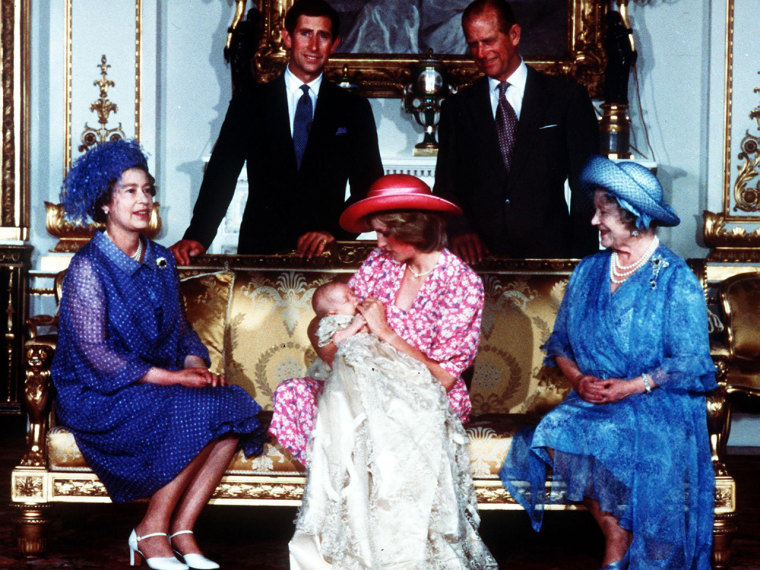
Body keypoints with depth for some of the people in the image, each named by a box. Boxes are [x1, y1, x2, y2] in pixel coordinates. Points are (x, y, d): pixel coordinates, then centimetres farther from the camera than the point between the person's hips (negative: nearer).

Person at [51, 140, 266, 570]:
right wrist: (171, 377, -21)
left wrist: (197, 364, -7)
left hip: (160, 385, 7)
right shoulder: (89, 266, -9)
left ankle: (182, 530, -14)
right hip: (100, 397, -6)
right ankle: (152, 531, -14)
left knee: (236, 406, -20)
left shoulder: (161, 260, 12)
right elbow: (93, 351, -16)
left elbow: (182, 329, 17)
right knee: (199, 412, -29)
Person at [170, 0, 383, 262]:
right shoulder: (249, 104, 9)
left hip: (327, 253, 0)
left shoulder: (354, 109, 11)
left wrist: (336, 231, -11)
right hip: (259, 250, 0)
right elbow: (221, 176, 1)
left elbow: (370, 186, 7)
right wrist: (197, 237, -14)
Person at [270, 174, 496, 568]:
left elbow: (443, 378, -13)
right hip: (371, 390, 6)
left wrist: (387, 333, -14)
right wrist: (333, 351, -12)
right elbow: (321, 323, 10)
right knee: (291, 395, -20)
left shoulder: (462, 283, -9)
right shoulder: (381, 263, 7)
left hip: (427, 400, -5)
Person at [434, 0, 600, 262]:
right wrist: (460, 228, -10)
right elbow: (446, 184, 12)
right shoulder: (457, 108, 15)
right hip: (480, 255, 2)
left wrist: (581, 258, -6)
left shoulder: (568, 98, 8)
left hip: (549, 251, -1)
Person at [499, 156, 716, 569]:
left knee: (608, 439, -34)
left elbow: (691, 364, -7)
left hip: (657, 405, -4)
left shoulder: (677, 280, -2)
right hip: (591, 399, 5)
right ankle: (614, 533, -13)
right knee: (555, 433, -27)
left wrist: (631, 387, -18)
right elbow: (560, 344, 14)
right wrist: (578, 379, -7)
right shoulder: (588, 272, 14)